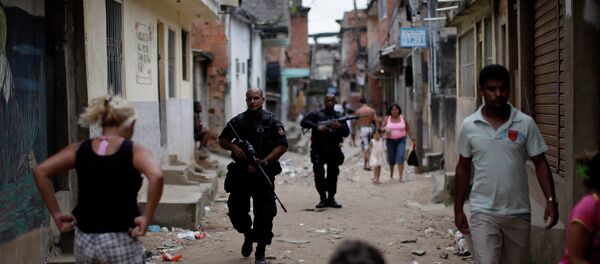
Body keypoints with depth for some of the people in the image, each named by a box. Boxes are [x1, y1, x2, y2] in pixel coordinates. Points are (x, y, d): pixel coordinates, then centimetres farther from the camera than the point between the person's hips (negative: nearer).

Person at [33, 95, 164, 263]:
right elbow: (156, 177, -25)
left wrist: (56, 213, 1)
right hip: (120, 241, -4)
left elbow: (41, 172, -2)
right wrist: (147, 218, -17)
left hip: (84, 240, 4)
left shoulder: (80, 150, 4)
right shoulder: (134, 151, -6)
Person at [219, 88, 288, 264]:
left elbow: (282, 146, -6)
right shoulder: (238, 121, 8)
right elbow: (222, 140, 15)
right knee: (236, 210, 6)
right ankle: (248, 235, 36)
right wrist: (233, 147, -7)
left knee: (264, 214, -3)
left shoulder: (272, 121, -1)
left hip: (264, 174, -3)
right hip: (240, 172, 3)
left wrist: (264, 161, -16)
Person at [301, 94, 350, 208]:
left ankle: (331, 199, 13)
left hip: (334, 151, 2)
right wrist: (316, 127, -16)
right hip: (318, 150, -2)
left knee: (333, 175, 4)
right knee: (319, 174, -12)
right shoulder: (316, 114, 7)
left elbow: (346, 133, 5)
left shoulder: (339, 117, 12)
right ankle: (323, 198, -5)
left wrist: (340, 127, -17)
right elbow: (303, 122, -4)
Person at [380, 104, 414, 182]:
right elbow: (382, 128, -6)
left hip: (401, 140, -1)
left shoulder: (402, 118, -1)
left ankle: (400, 177, -18)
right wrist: (385, 129, -28)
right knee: (391, 158, 10)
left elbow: (407, 128, 9)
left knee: (400, 157, -17)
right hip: (390, 140, 1)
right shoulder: (387, 118, -2)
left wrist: (411, 138, 9)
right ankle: (391, 174, 37)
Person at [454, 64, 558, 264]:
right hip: (483, 212, -1)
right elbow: (463, 168, 7)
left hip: (518, 212, 1)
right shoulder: (469, 126, -1)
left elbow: (540, 164, 0)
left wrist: (551, 200, -12)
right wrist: (458, 209, 7)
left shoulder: (525, 123, -3)